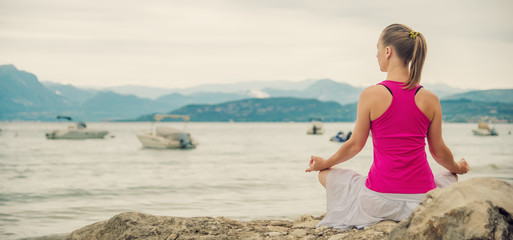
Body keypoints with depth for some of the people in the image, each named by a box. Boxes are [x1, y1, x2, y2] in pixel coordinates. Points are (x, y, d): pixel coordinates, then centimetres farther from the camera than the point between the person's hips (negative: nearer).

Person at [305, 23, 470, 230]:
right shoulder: (430, 100, -3)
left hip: (379, 201, -3)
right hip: (421, 199, 3)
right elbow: (439, 151, 7)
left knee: (326, 175, 25)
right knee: (451, 178, 38)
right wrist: (457, 168, 31)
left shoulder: (371, 95, -11)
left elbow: (355, 145, 0)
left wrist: (325, 163, 20)